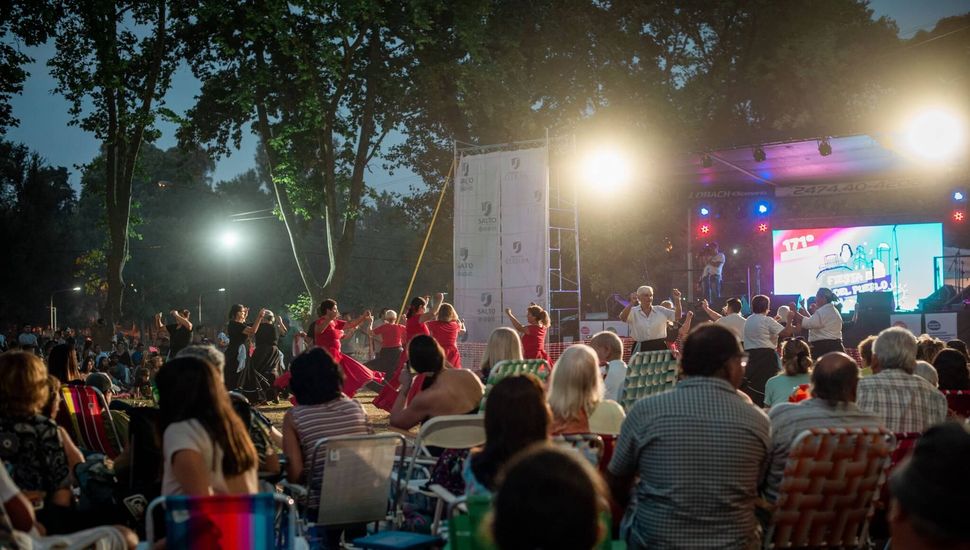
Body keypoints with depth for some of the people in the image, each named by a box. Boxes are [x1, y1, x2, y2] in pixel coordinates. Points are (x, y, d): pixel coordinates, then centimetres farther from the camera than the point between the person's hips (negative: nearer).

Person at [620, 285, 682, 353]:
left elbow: (677, 317, 1)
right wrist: (631, 303, -34)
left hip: (660, 348, 2)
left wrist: (677, 299, -13)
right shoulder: (633, 312, -1)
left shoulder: (660, 310, 7)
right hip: (641, 349, -2)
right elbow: (623, 318, -19)